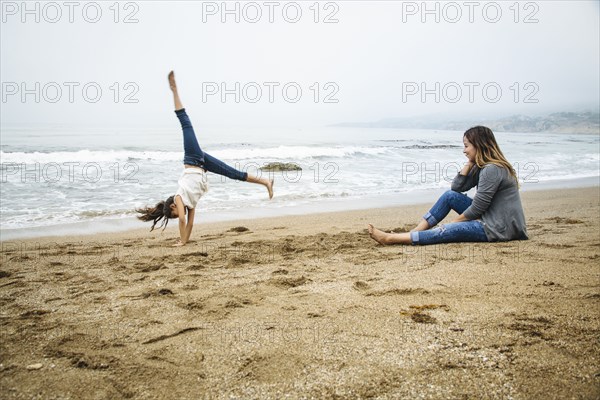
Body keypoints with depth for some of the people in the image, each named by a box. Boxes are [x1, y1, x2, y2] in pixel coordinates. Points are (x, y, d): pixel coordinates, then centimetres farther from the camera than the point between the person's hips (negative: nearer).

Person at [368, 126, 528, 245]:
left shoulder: (492, 169, -20)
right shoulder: (482, 167, 10)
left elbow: (477, 208, -20)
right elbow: (456, 187, 8)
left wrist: (453, 222, -7)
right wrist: (469, 163, 2)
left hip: (500, 228, -10)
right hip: (489, 218, 10)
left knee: (446, 232, -15)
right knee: (450, 196, 4)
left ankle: (390, 238, -14)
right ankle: (414, 232, 1)